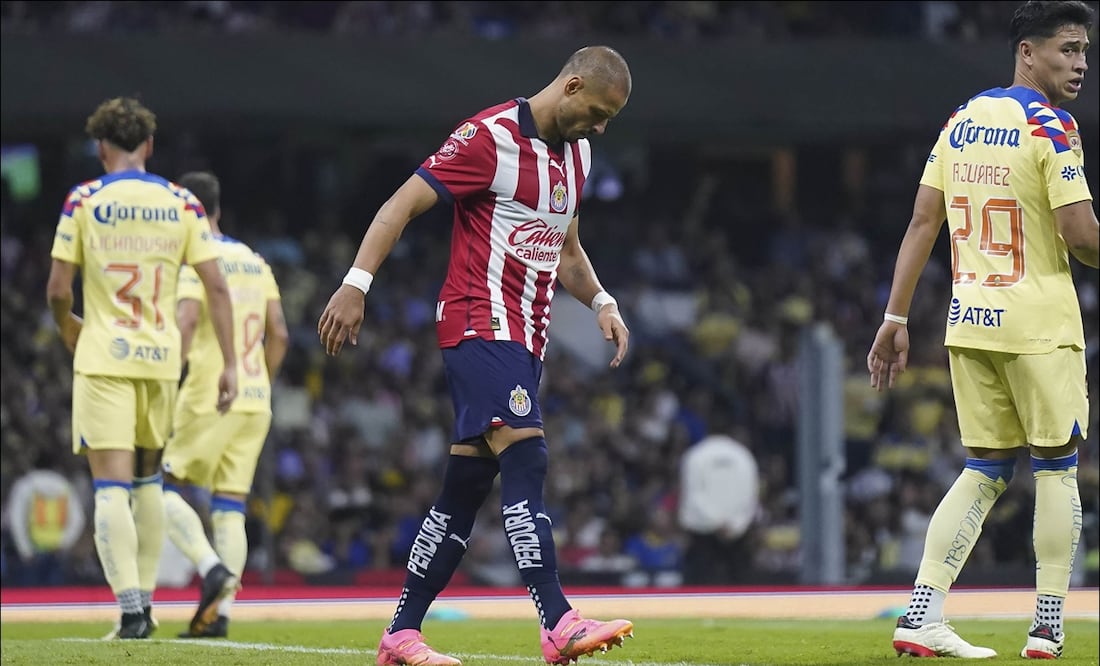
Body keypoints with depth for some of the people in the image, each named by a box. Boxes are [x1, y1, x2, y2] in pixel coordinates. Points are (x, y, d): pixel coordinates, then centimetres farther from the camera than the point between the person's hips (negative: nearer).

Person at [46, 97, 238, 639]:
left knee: (111, 487, -5)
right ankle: (145, 599, 21)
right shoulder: (182, 204, 4)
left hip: (103, 357, -3)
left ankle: (131, 608, -18)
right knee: (148, 480, 19)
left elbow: (58, 291, -4)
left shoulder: (84, 201, -4)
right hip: (161, 357, 3)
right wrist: (229, 363, 3)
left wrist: (68, 328, 17)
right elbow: (215, 286, -1)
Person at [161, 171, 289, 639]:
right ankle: (219, 613, 0)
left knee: (164, 488, 3)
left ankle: (211, 566, -19)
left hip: (208, 398, -6)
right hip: (255, 402, 6)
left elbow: (185, 323, -20)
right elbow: (280, 335, 14)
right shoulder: (255, 263, 15)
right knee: (229, 507, 6)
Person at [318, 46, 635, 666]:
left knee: (467, 487, 7)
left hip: (526, 337, 9)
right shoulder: (491, 137, -10)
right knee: (526, 457, -20)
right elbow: (404, 204, -12)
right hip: (479, 325, -9)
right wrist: (357, 285, -21)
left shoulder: (576, 152, 16)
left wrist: (602, 302, 12)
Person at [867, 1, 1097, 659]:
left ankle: (922, 614, 0)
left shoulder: (961, 123, 11)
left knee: (985, 470, 11)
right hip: (1040, 326, -6)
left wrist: (895, 319, 12)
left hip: (969, 324, 6)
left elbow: (922, 223, 10)